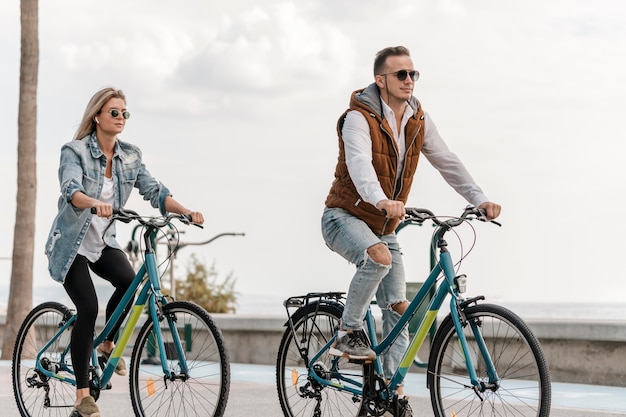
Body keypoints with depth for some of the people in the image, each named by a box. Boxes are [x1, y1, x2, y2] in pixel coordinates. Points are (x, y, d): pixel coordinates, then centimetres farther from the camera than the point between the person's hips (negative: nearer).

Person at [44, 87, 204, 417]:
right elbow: (71, 191, -32)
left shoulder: (130, 157, 0)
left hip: (103, 242, 4)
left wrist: (186, 211, -25)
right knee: (88, 307, -20)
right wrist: (95, 204, -54)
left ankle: (107, 344, 2)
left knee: (129, 281, -26)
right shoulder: (74, 151, -15)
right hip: (71, 243, -4)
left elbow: (154, 191, -8)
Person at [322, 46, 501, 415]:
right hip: (345, 216, -6)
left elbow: (447, 162, 4)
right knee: (379, 257, -37)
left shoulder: (419, 120, 1)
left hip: (383, 226, 6)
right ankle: (349, 333, -18)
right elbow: (359, 163, -36)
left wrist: (480, 199, -10)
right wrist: (382, 200, -55)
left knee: (399, 308, -1)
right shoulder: (359, 119, -19)